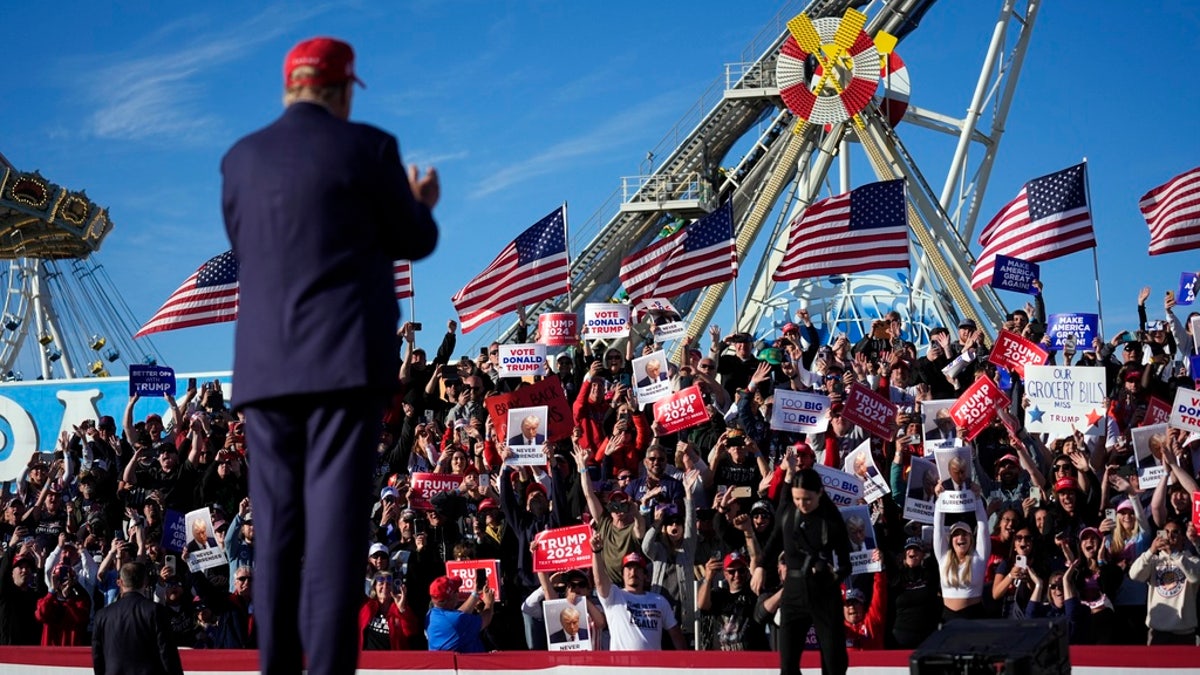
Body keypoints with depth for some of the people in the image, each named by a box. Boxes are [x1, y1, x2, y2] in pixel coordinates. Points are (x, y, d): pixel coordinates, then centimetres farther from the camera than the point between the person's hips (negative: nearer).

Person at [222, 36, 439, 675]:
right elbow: (413, 241, 6)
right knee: (336, 519, -8)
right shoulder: (367, 147, -2)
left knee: (278, 526, 8)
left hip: (266, 365, 4)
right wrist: (422, 205, 28)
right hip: (345, 359, -4)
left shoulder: (240, 159, 10)